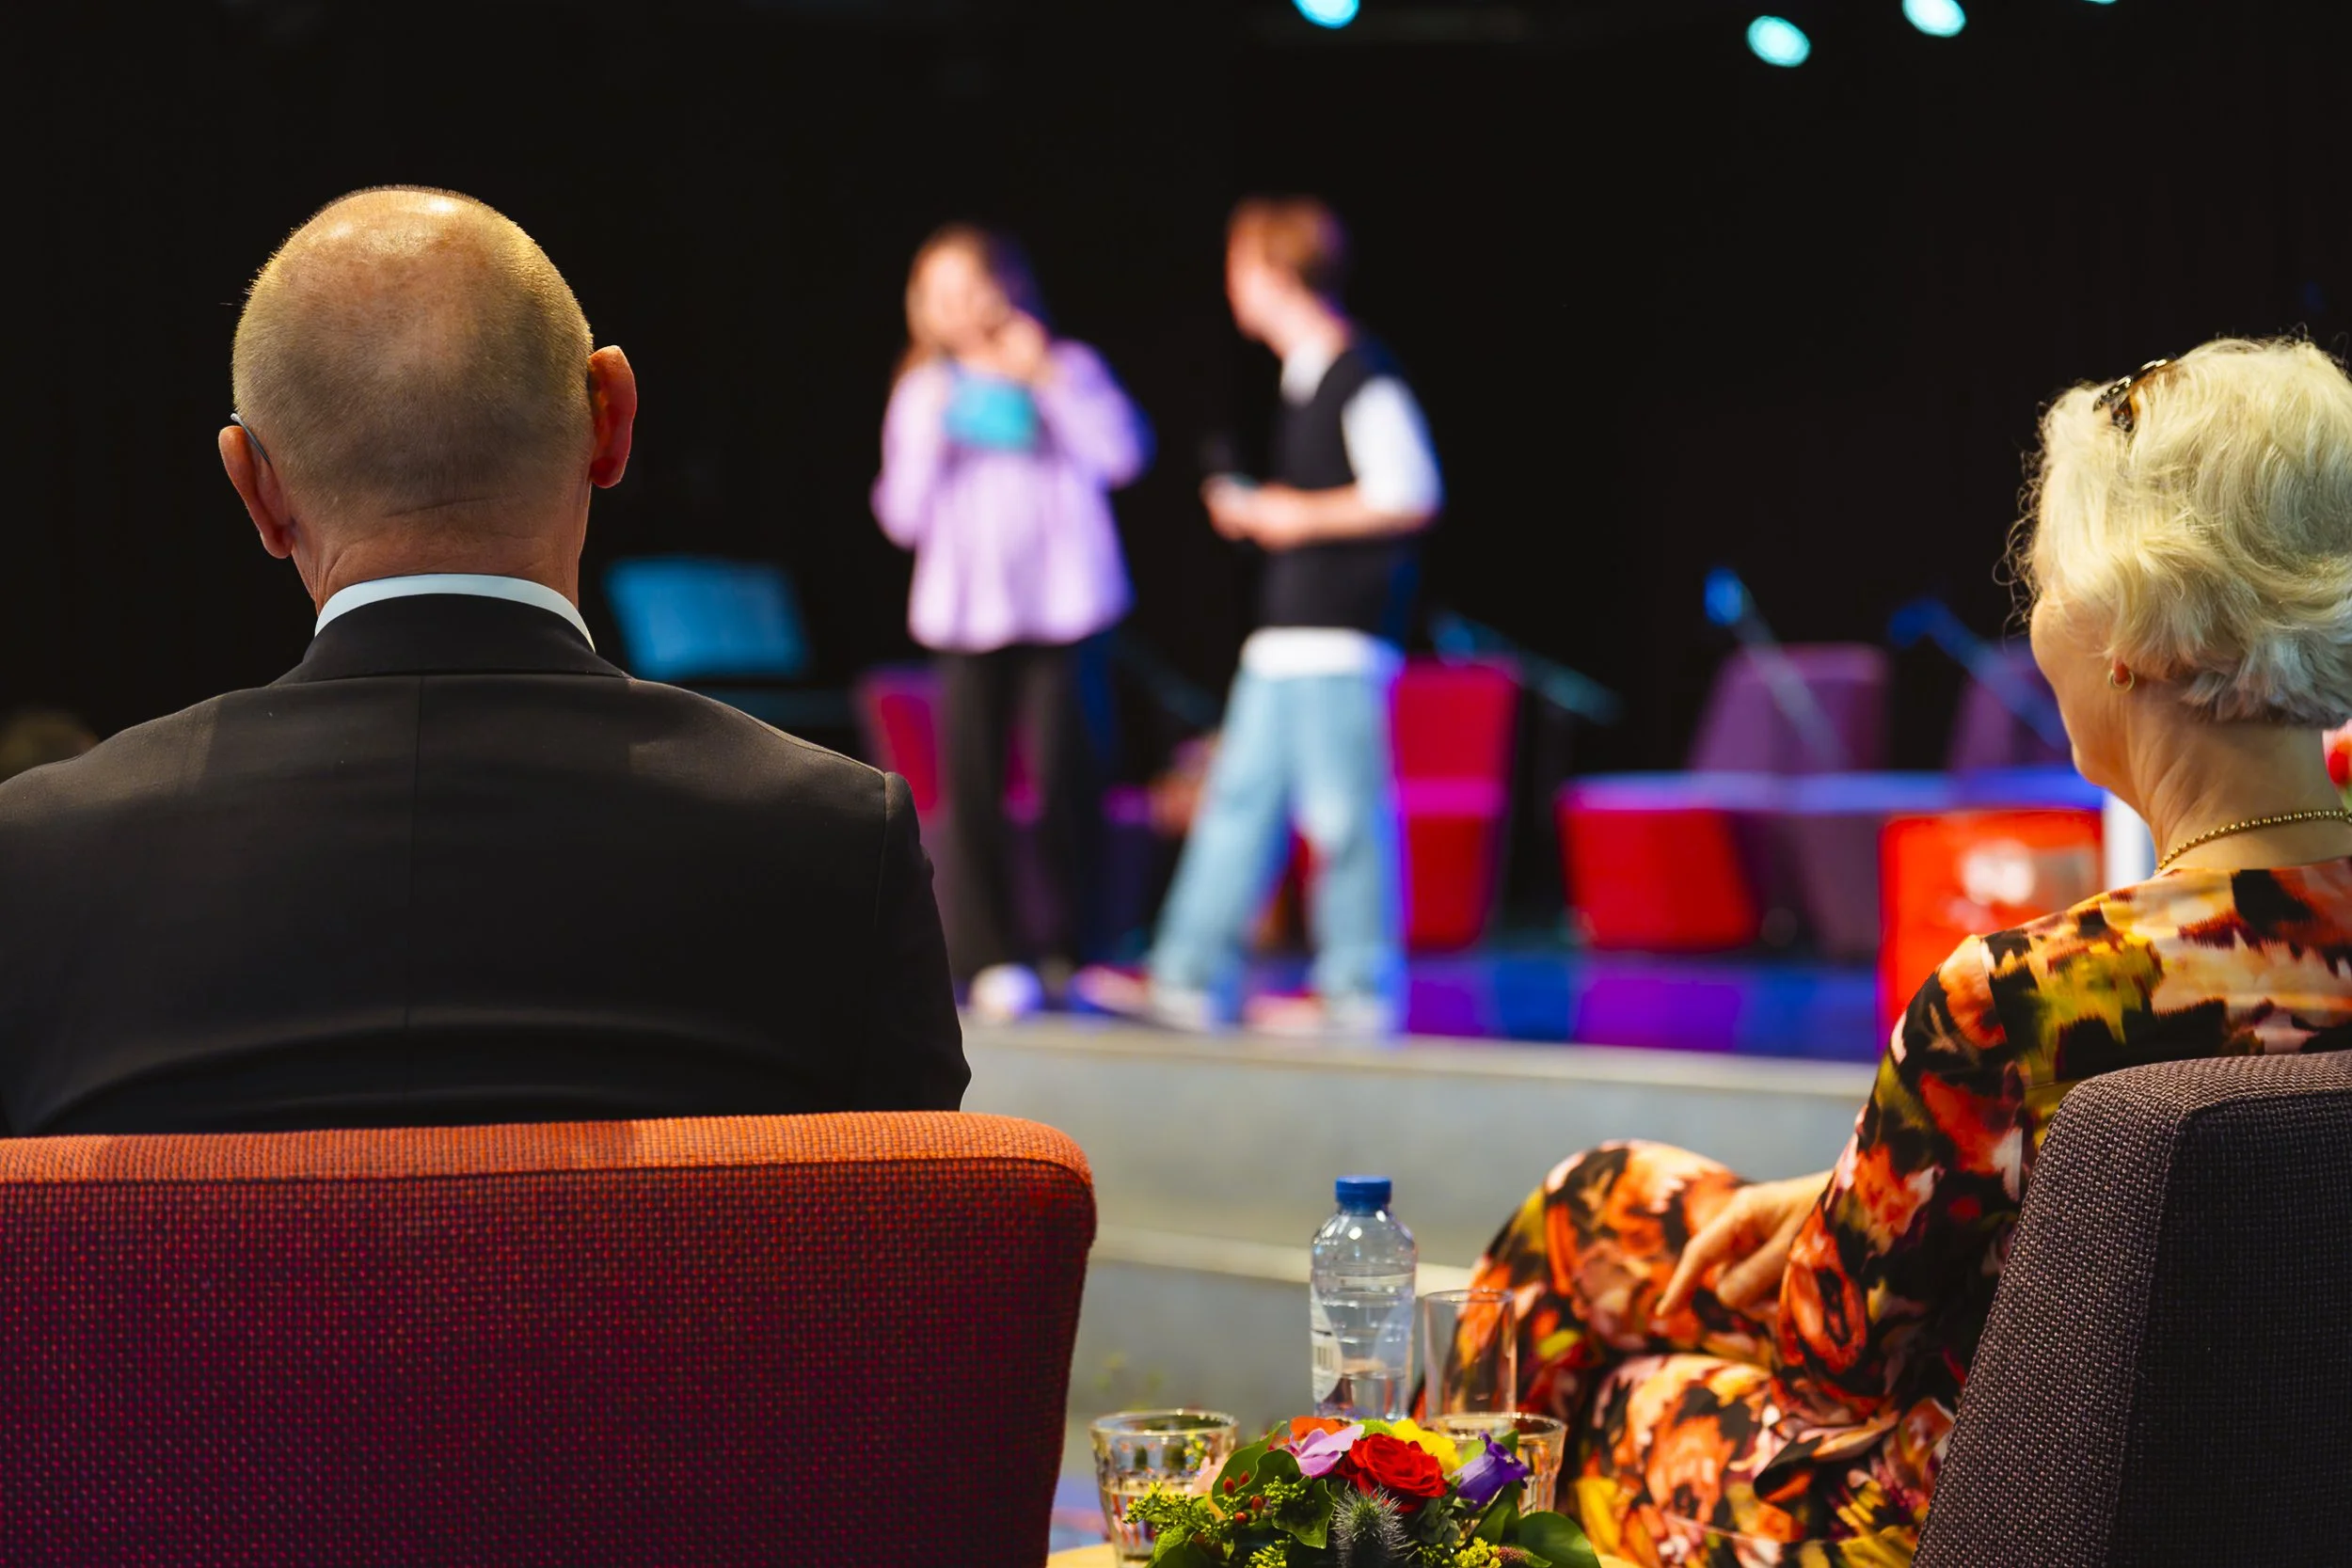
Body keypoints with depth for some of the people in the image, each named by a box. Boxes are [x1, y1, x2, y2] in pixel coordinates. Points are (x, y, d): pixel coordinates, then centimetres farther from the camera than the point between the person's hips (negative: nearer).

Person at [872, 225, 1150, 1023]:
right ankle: (997, 957, 3)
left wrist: (1047, 379, -11)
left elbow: (1124, 455, -10)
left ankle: (1072, 946, 7)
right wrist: (929, 435, -8)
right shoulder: (920, 394, 11)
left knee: (1064, 775, -7)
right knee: (971, 784, -4)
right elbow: (903, 516, 5)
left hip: (1060, 605, -2)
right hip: (966, 612, 2)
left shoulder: (1066, 370, 7)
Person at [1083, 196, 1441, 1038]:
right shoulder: (1304, 377, 17)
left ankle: (1360, 990, 4)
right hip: (1287, 632, 10)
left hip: (1343, 635, -10)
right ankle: (1192, 977, 12)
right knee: (1240, 800, 9)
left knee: (1345, 810, -4)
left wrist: (1301, 516, -12)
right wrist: (1259, 509, 14)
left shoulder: (1362, 374, -13)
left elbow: (1410, 495, -17)